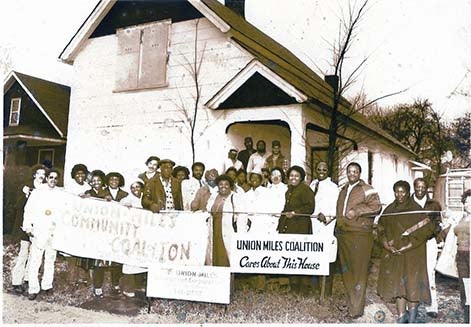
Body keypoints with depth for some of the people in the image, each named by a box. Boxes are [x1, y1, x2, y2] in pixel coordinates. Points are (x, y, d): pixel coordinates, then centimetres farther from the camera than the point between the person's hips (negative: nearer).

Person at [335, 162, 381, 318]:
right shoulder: (343, 191, 21)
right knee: (346, 269, 11)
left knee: (359, 270, -5)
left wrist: (357, 211, -17)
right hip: (343, 234, 7)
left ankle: (357, 308, 1)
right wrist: (338, 225, 21)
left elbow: (376, 206, -12)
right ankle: (350, 301, 24)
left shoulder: (366, 189, -1)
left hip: (359, 234, -7)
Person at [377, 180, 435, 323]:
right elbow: (381, 228, 11)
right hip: (393, 254, 4)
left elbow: (428, 228, -11)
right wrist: (386, 244, -5)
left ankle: (412, 315, 19)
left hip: (411, 254, -4)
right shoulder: (389, 210, 7)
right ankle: (401, 316, 15)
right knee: (396, 283, 6)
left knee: (411, 283, 0)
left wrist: (410, 244, -14)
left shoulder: (415, 209, -6)